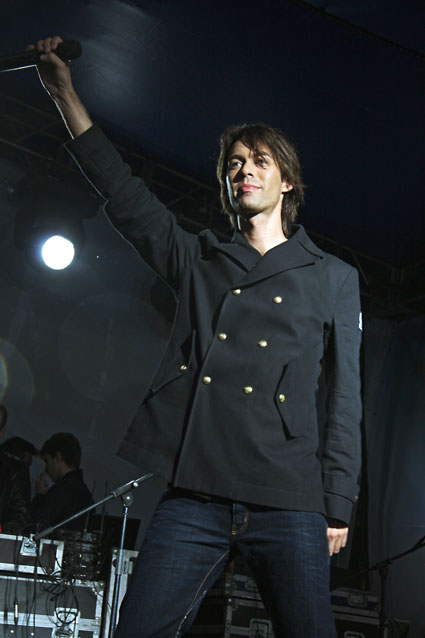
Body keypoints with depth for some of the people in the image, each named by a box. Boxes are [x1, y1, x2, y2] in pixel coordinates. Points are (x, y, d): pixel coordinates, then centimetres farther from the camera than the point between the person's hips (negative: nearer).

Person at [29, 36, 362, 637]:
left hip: (288, 503, -1)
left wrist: (338, 505, 3)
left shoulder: (333, 278, 14)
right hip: (193, 496, 2)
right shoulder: (197, 261, 19)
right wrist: (65, 93, 11)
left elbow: (345, 400, 10)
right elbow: (125, 193, 14)